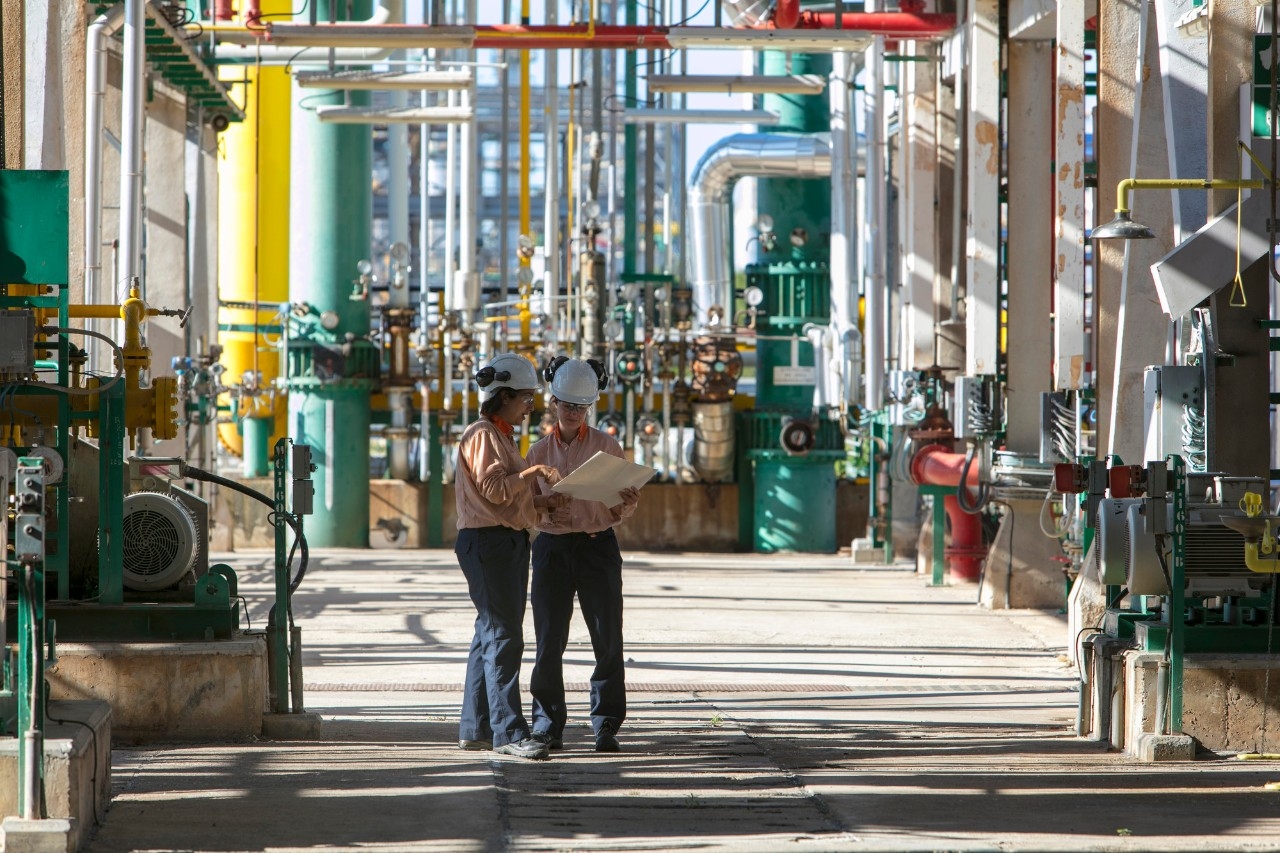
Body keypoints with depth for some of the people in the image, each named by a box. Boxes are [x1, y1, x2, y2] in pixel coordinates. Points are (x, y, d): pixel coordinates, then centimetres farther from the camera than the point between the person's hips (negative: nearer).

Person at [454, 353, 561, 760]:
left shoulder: (502, 436, 21)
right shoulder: (482, 436, -10)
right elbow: (494, 489, -19)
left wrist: (545, 500, 10)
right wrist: (534, 471, -20)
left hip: (509, 542, 10)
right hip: (487, 542, -10)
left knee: (491, 634, 11)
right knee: (503, 636, -13)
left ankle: (475, 727, 15)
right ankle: (508, 731, -17)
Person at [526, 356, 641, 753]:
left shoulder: (607, 446, 3)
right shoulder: (540, 452, 8)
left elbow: (619, 510, 5)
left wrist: (628, 504, -18)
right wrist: (546, 513, -13)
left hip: (597, 546, -1)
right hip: (552, 548, 1)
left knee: (607, 638, -4)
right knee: (549, 641, 0)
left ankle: (606, 724, 3)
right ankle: (548, 724, 7)